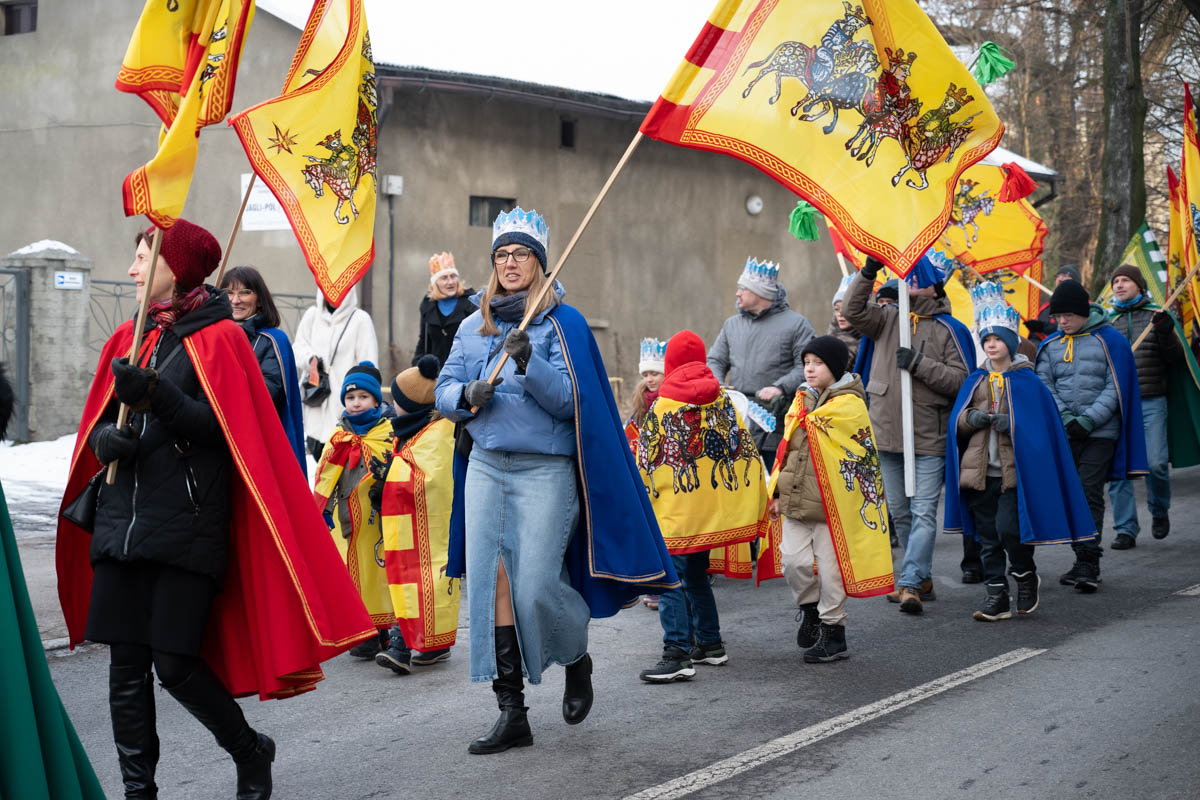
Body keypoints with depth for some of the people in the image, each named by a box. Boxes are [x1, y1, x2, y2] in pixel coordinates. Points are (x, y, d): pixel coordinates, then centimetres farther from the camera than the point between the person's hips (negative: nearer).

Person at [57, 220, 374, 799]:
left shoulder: (218, 339, -2)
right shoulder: (129, 339, 15)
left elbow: (220, 430, -10)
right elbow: (96, 428, 17)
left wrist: (154, 395, -21)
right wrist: (108, 440, -6)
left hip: (187, 528, -5)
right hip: (122, 522, 6)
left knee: (174, 664, -6)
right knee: (126, 666, 4)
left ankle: (250, 751, 19)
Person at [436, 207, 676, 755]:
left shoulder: (563, 323, 0)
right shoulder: (473, 327, 13)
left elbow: (570, 400, -9)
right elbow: (443, 391, 12)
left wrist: (529, 364, -24)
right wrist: (467, 394, -11)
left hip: (546, 469, -4)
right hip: (486, 467, 4)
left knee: (537, 584, -10)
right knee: (491, 581, -2)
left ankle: (577, 661, 24)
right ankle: (511, 714, 5)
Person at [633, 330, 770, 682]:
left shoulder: (661, 407, -8)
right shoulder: (722, 401, 6)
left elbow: (645, 464, -6)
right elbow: (745, 450, 9)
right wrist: (758, 498, 17)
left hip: (675, 512, -6)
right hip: (710, 509, 6)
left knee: (670, 579, -8)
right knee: (696, 574, 21)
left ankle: (677, 655, -16)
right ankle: (710, 644, 26)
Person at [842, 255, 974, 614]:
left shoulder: (949, 330, -1)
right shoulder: (887, 319, 10)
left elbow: (962, 379, -8)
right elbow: (852, 311, -5)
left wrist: (920, 364, -16)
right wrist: (868, 272, -14)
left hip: (929, 439, -4)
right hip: (886, 434, 5)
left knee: (923, 512, -10)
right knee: (900, 512, 13)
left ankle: (910, 583, -12)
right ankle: (923, 578, 26)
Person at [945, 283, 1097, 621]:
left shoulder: (1027, 381, 0)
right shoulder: (975, 381, 12)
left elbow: (1039, 425, -4)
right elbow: (956, 423, 12)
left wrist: (1009, 424, -20)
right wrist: (971, 419, -10)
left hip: (1014, 471, -4)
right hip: (979, 472, 4)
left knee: (1008, 529, -14)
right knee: (988, 537, 5)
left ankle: (1026, 576, 14)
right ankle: (997, 596, 13)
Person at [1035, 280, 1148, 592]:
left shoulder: (1110, 341, -2)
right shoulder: (1050, 345, 9)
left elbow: (1116, 388, -5)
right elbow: (1044, 385, 6)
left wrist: (1088, 419, -14)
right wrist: (1064, 417, -10)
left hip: (1100, 432, -4)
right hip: (1063, 434, 4)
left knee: (1090, 493, -11)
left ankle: (1088, 563, -12)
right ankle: (1083, 559, 15)